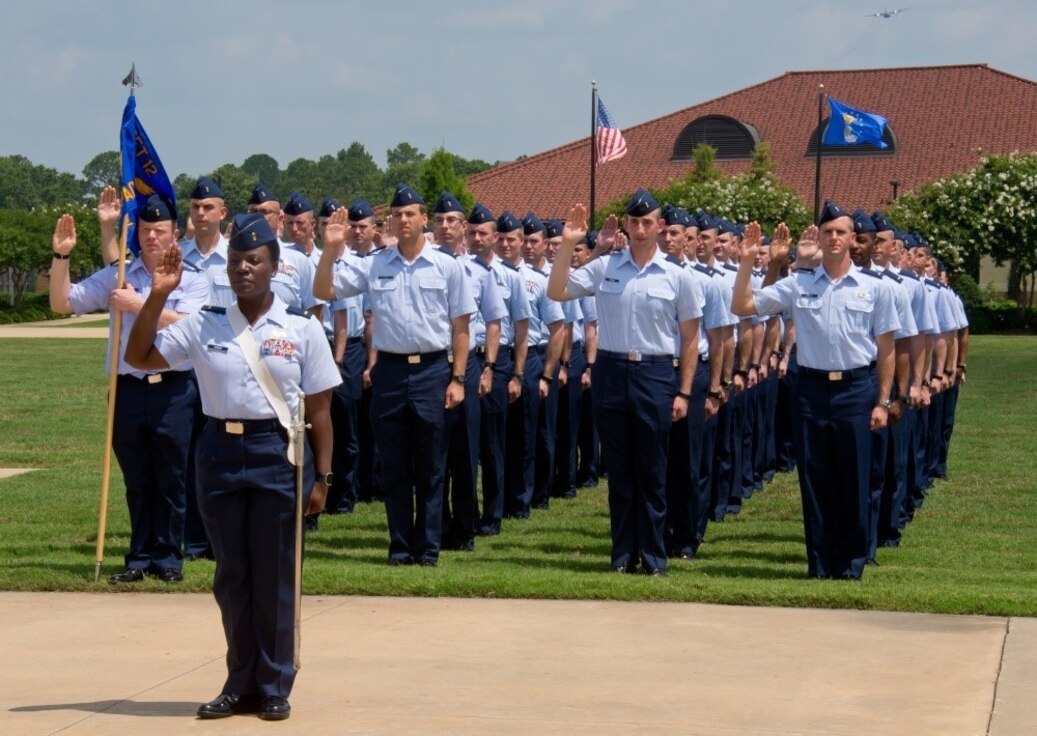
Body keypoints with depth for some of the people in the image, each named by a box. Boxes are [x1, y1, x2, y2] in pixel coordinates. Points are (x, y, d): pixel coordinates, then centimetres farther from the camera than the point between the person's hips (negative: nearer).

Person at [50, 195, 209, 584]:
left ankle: (167, 557, 13)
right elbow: (61, 303, 5)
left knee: (171, 479, 3)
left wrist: (138, 305, -13)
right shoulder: (116, 277, 9)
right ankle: (140, 556, 18)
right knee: (136, 479, 10)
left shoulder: (192, 280, 2)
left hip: (173, 390, -2)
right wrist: (61, 255, -7)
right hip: (128, 389, 2)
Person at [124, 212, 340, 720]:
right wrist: (158, 296, -6)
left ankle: (274, 687, 13)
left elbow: (319, 409, 0)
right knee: (231, 574, 8)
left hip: (278, 452, -3)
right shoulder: (204, 325, 6)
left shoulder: (301, 329, 0)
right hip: (220, 451, 3)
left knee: (274, 574, 2)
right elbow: (139, 357, 3)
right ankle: (241, 684, 19)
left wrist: (321, 476, -4)